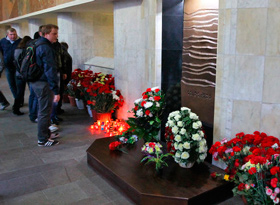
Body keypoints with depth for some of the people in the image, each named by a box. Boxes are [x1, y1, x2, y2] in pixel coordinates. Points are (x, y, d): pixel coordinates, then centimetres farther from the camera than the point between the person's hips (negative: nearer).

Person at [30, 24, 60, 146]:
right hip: (43, 84, -10)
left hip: (35, 81, 10)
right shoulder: (46, 48, -19)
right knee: (45, 111, 0)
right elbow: (50, 70, -24)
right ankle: (43, 139, 10)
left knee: (44, 109, 21)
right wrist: (56, 91, -23)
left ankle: (46, 133, 35)